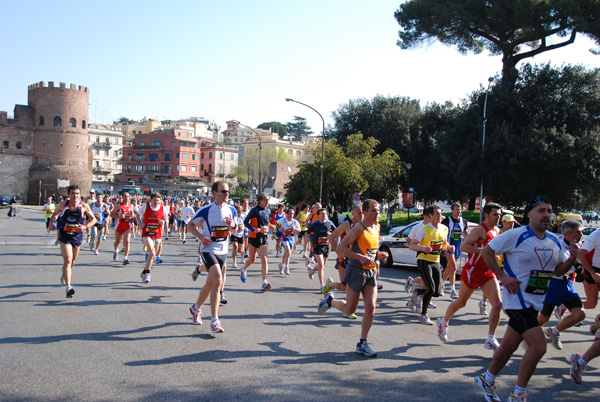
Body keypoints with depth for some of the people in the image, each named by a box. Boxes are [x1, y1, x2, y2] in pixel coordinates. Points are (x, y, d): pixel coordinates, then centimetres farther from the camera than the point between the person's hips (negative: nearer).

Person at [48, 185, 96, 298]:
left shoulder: (84, 206, -8)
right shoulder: (63, 204, -5)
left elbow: (93, 219, -1)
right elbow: (55, 214, 13)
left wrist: (85, 227, -19)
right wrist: (51, 223, -7)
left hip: (77, 236, 2)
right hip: (64, 236, -2)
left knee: (73, 261, 19)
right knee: (67, 260, -16)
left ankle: (64, 275, 51)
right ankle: (68, 286, -21)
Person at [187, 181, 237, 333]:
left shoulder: (232, 210, 4)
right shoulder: (206, 210, -10)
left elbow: (235, 228, 16)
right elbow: (190, 225, 0)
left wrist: (232, 225, -8)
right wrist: (201, 236, -17)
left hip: (223, 251, 6)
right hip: (208, 250, -6)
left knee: (210, 283, 15)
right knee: (218, 280, -22)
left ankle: (196, 308, 42)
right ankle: (214, 321, -18)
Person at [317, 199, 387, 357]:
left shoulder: (376, 228, 9)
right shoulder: (359, 228, -15)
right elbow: (341, 248, -18)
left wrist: (379, 254, 4)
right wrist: (360, 257, -27)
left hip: (371, 272, 7)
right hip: (356, 271, -6)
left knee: (371, 308, -1)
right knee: (350, 310, 2)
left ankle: (362, 344, 10)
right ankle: (330, 300, 32)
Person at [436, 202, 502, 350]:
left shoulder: (497, 231, 11)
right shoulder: (480, 229, -15)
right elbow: (463, 246, -23)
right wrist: (482, 250, -29)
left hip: (488, 272, 7)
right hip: (473, 271, -7)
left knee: (498, 304, -8)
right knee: (461, 302, 9)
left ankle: (490, 339, 0)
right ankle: (443, 322, 35)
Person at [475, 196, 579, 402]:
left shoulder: (554, 241, 7)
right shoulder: (516, 235, -13)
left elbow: (557, 270, 17)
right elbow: (486, 252, -7)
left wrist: (571, 260, -4)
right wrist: (502, 276, -14)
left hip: (535, 302, 7)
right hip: (517, 299, -7)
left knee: (510, 345, 16)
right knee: (538, 346, -15)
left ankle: (487, 380, 37)